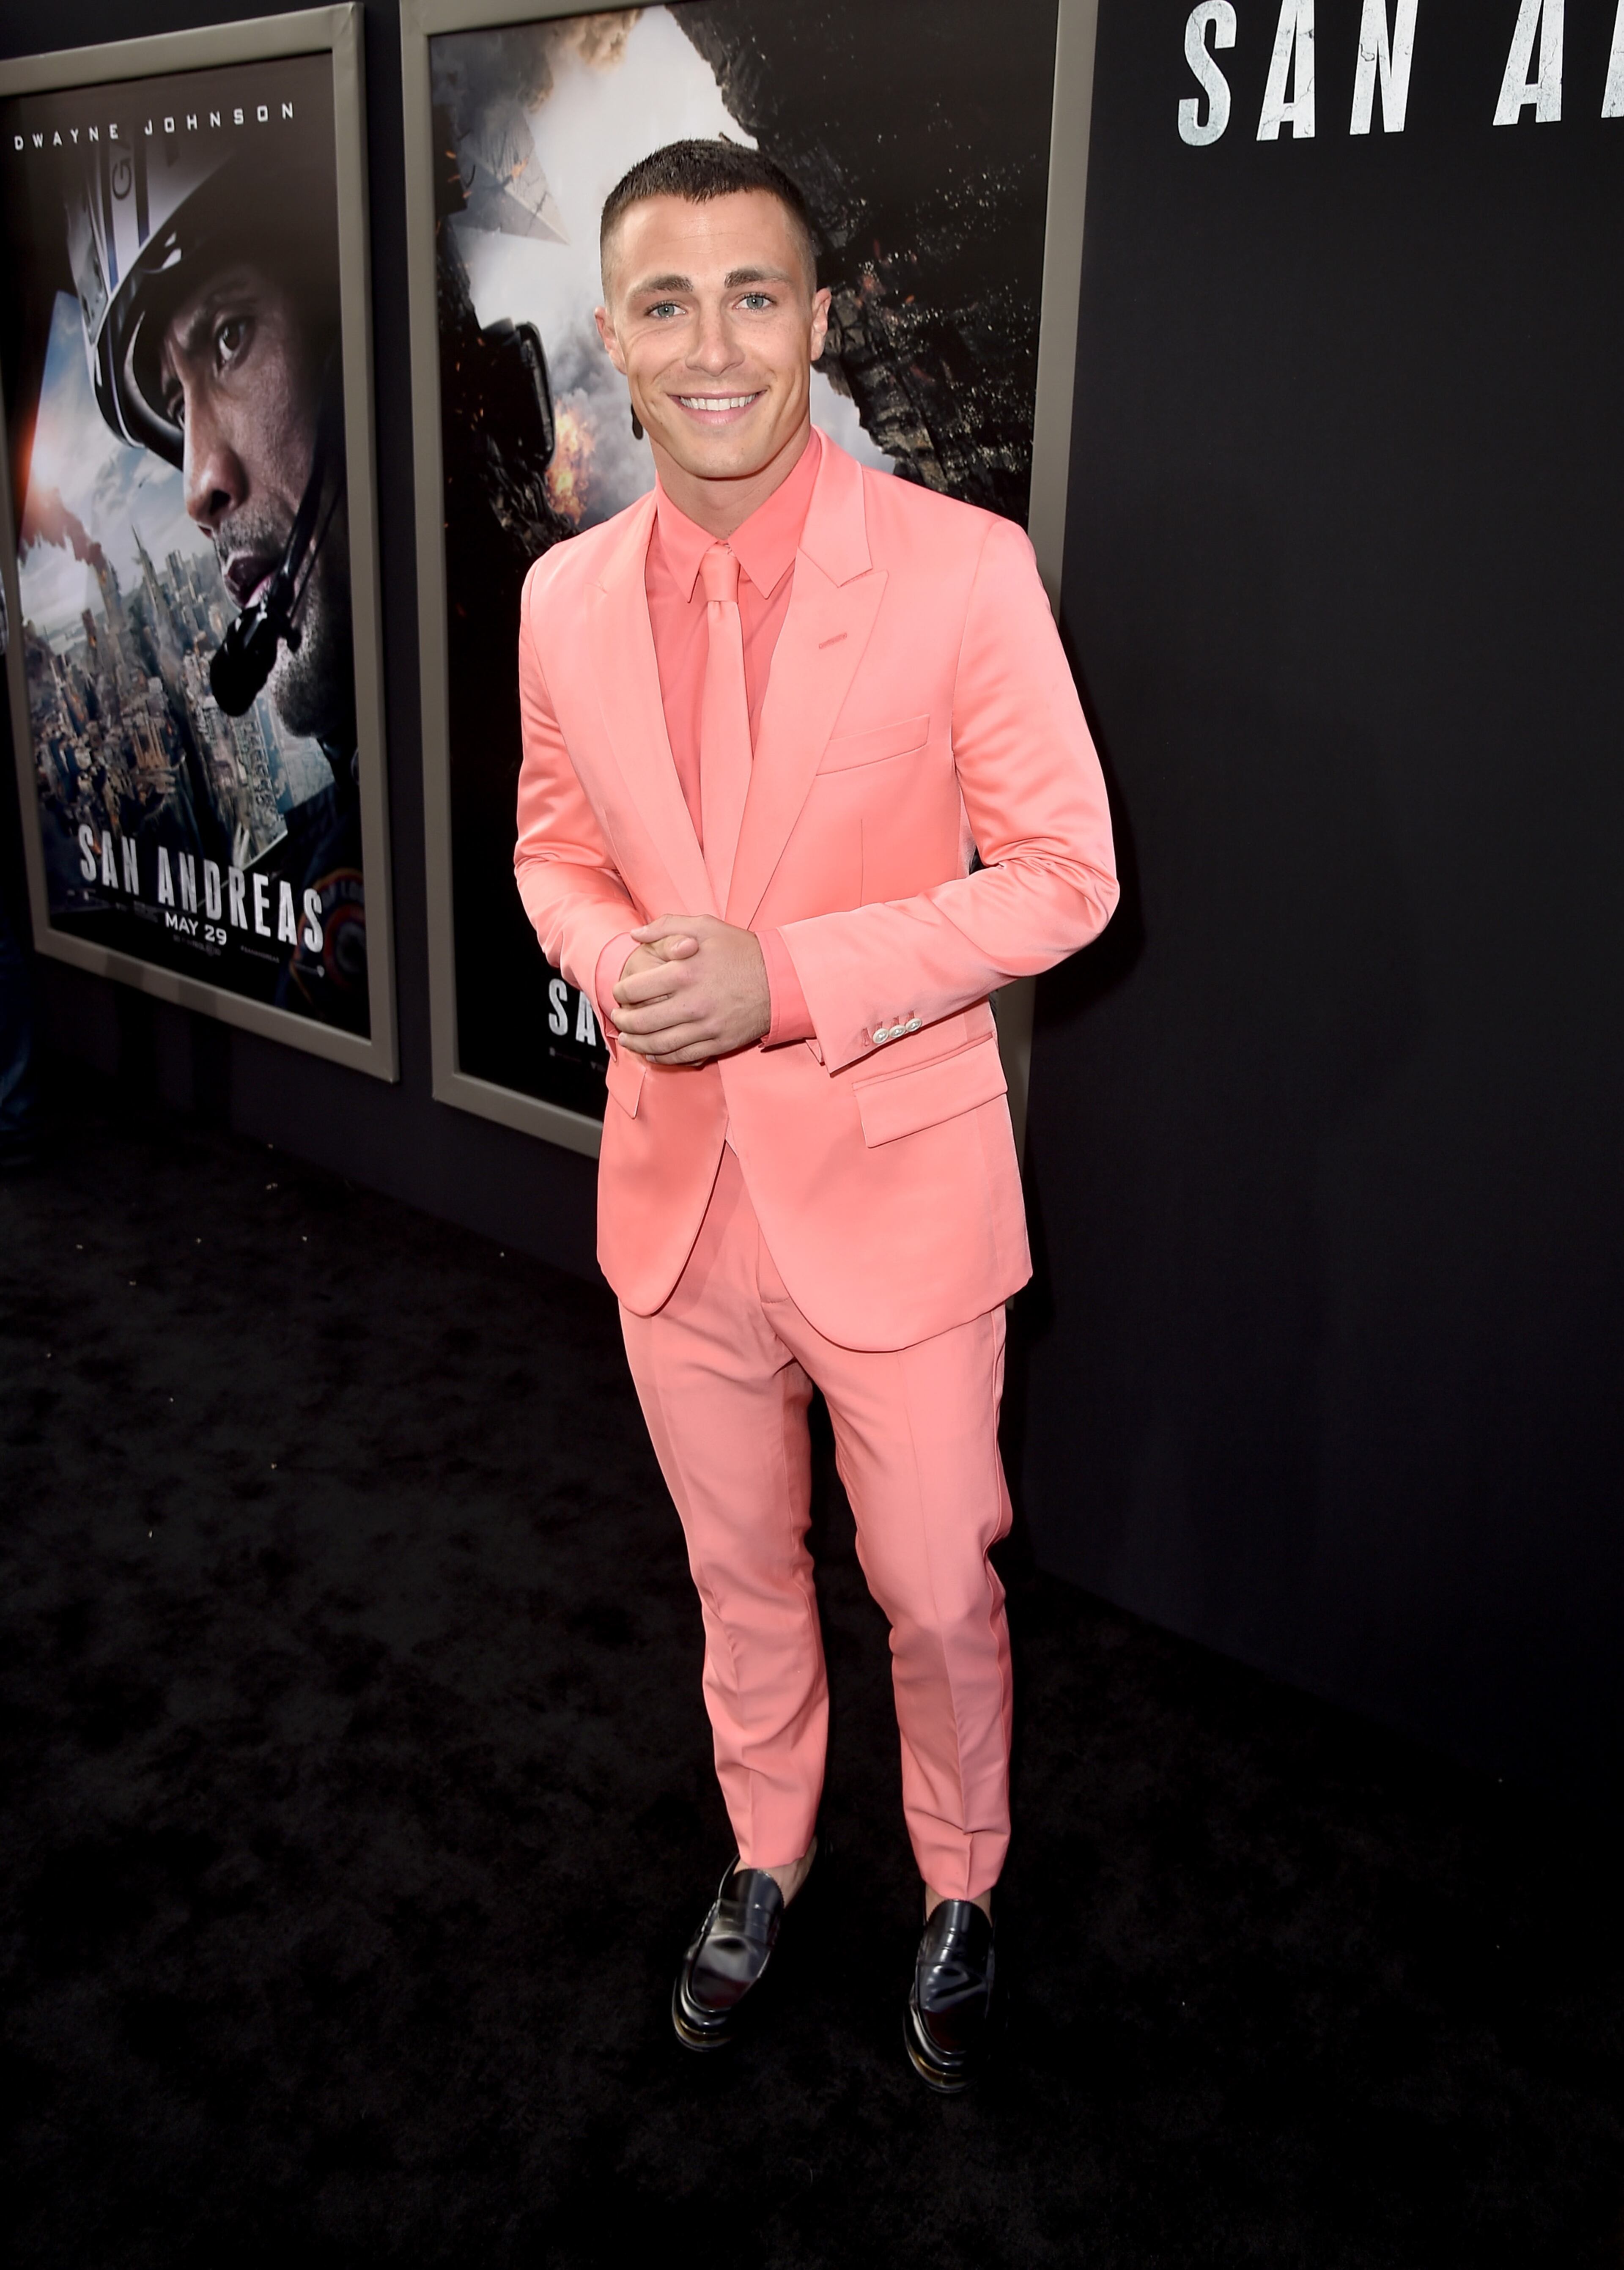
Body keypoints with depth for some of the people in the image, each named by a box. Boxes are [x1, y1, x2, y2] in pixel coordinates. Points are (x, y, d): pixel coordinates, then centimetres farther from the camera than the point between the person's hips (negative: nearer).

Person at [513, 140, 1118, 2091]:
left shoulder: (965, 569, -13)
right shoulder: (567, 598, 1)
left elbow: (1064, 872, -12)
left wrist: (788, 977, -22)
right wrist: (618, 962, -11)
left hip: (892, 1188, -3)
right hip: (675, 1186, 4)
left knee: (937, 1595, 13)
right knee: (740, 1578, 22)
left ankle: (962, 1893, 42)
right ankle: (764, 1862, 48)